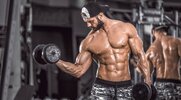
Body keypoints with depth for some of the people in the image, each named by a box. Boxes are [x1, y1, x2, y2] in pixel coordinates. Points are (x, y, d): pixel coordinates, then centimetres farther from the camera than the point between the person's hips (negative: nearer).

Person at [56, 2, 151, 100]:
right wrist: (56, 60, -10)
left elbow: (140, 55, 1)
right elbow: (79, 70, 4)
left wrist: (147, 81, -8)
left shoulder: (126, 28, -1)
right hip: (101, 87, 0)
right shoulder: (88, 42, 1)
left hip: (125, 87, 0)